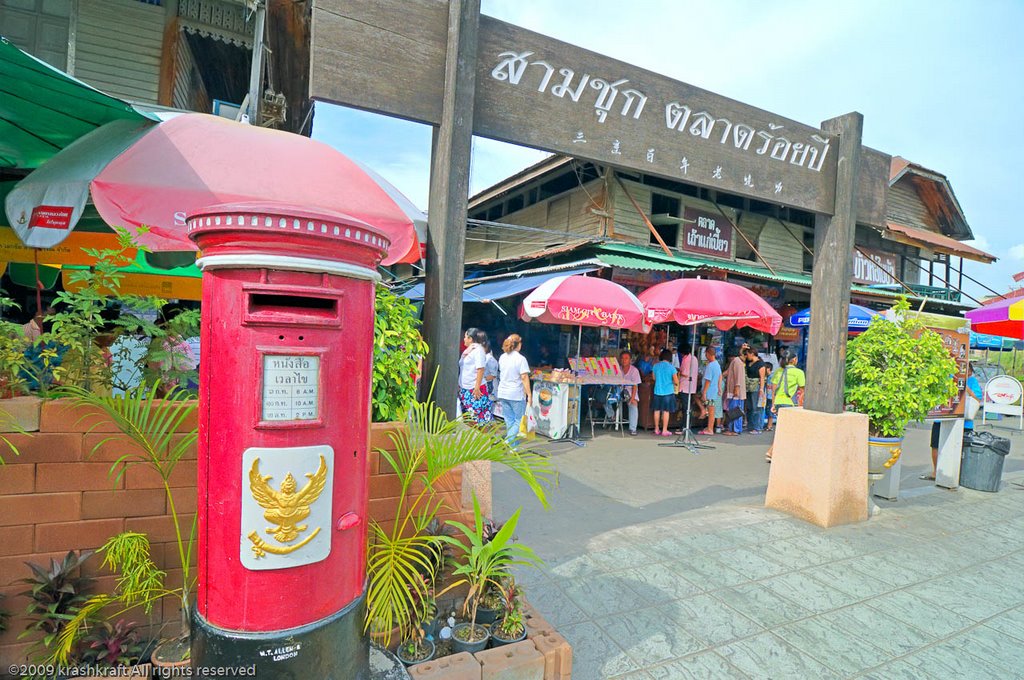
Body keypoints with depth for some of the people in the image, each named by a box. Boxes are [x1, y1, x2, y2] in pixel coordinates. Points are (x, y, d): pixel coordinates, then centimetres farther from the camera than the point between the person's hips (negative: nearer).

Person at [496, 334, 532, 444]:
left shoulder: (502, 357, 8)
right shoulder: (521, 359, -13)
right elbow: (524, 377, -16)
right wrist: (529, 394, -12)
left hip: (503, 393, 6)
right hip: (517, 394, -6)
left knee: (509, 420, 15)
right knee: (519, 421, 4)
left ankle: (512, 444, 19)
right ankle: (508, 443, -6)